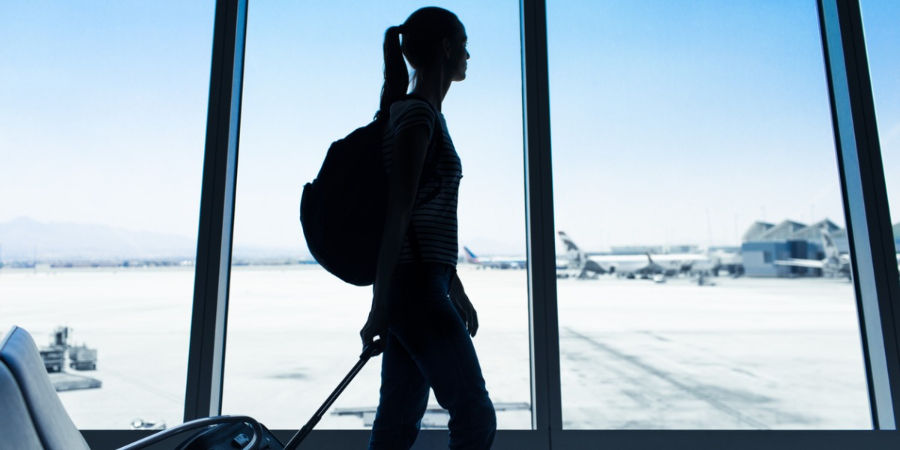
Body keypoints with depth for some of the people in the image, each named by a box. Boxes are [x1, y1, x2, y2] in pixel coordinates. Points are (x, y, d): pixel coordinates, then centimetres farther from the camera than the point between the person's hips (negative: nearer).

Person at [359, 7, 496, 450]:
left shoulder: (426, 116, 19)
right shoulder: (418, 116, -10)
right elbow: (397, 214, -16)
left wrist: (456, 289, 22)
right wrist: (379, 307, -17)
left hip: (423, 285, 9)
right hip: (415, 285, -9)